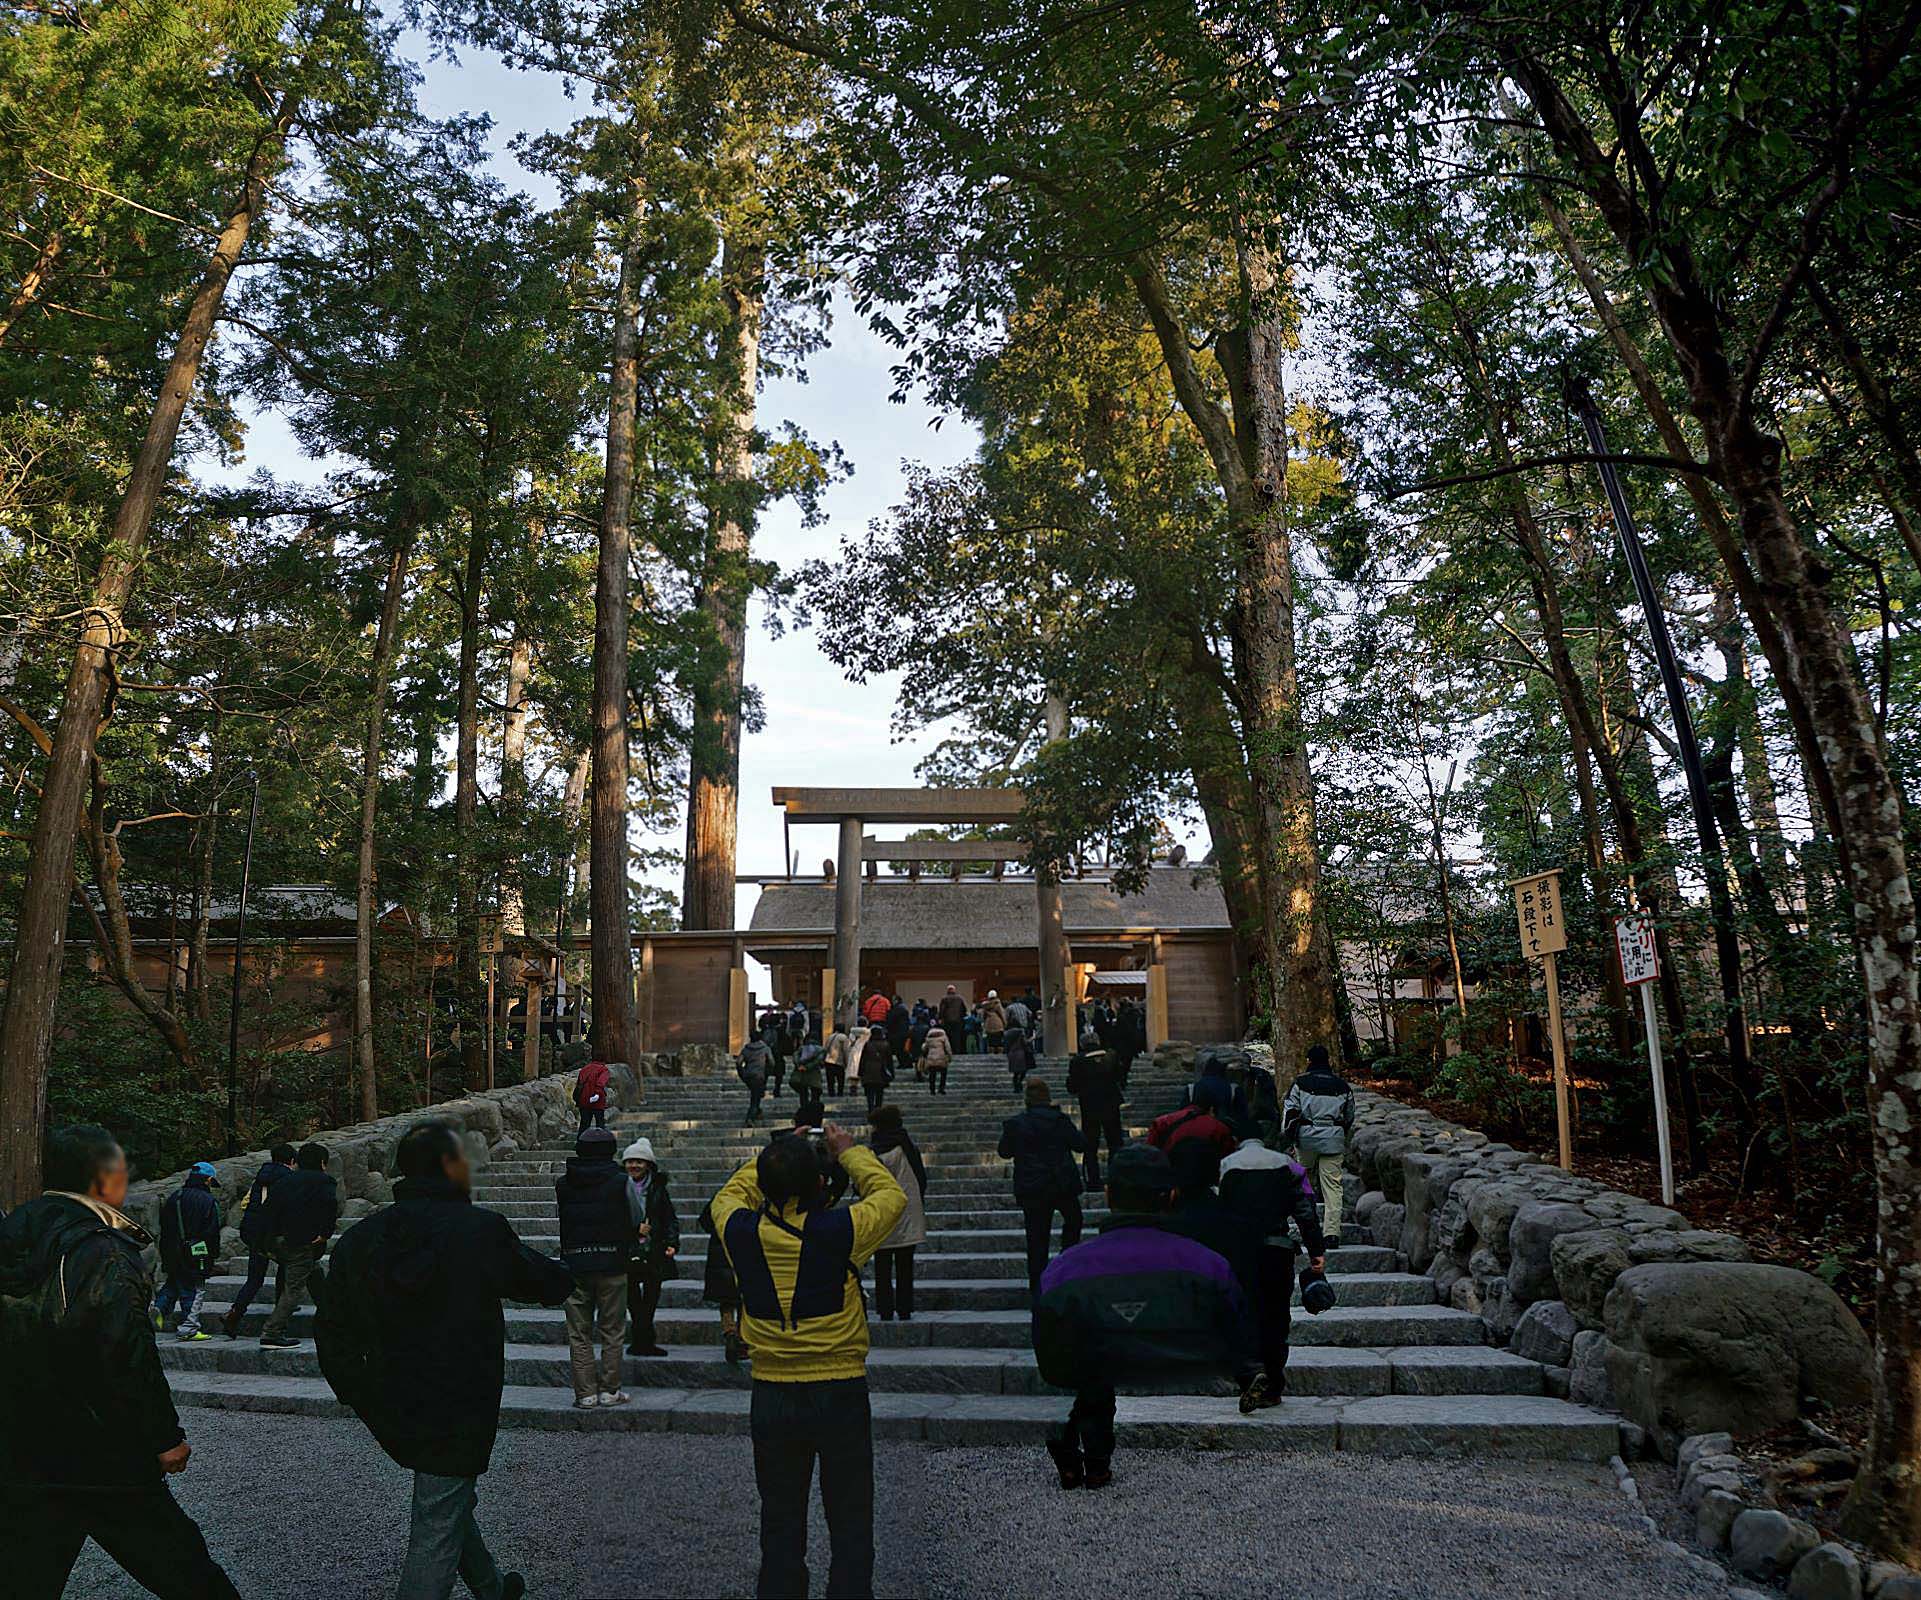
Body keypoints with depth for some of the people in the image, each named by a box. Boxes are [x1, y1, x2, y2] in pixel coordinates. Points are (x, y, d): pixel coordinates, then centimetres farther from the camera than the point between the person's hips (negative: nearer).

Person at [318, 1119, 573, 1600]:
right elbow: (554, 1285, -6)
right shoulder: (482, 1229, -18)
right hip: (457, 1415, -7)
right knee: (437, 1534, 5)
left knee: (450, 1502, 27)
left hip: (391, 1411, 7)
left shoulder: (360, 1237, 0)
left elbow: (332, 1330, 6)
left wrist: (357, 1396, 17)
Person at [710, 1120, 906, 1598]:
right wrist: (849, 1151, 11)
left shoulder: (743, 1234, -10)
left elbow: (730, 1195, 14)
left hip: (771, 1398, 3)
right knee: (850, 1523, 11)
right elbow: (891, 1196, 1)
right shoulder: (839, 1232, -18)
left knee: (780, 1523, 16)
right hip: (840, 1393, -3)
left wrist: (776, 1159, 17)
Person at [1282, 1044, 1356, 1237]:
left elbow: (1290, 1111, -3)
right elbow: (1350, 1116, 19)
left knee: (1306, 1171, 24)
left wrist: (1287, 1138, 5)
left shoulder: (1301, 1082, 0)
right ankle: (1332, 1232, -2)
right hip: (1334, 1138, 2)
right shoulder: (1341, 1084, 9)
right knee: (1333, 1185, 1)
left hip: (1307, 1136, -2)